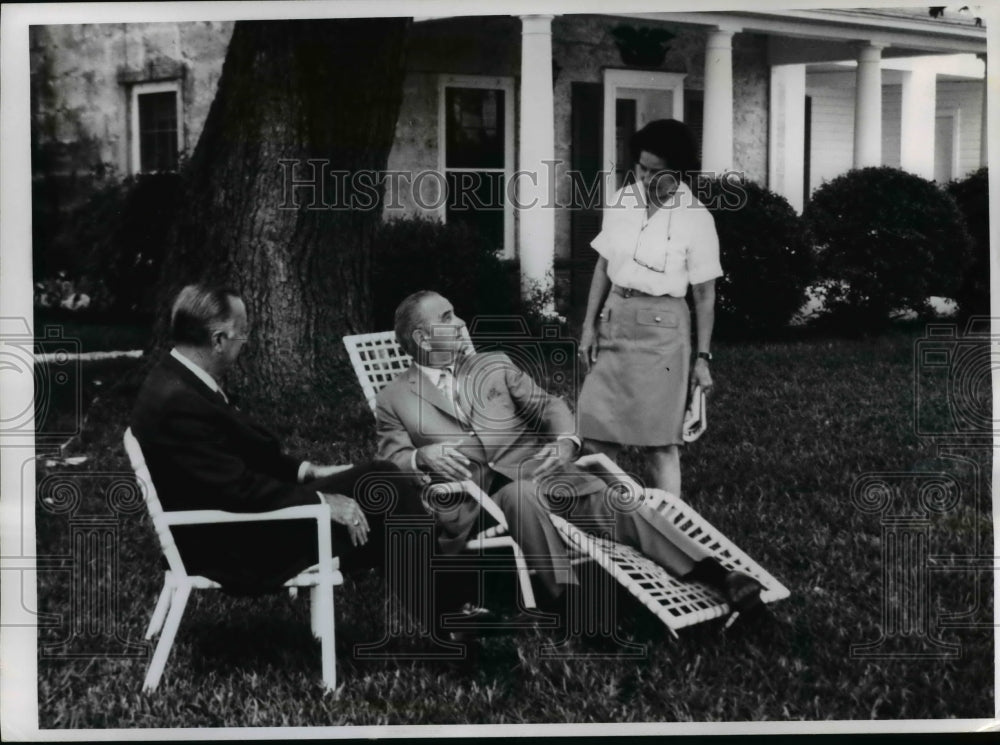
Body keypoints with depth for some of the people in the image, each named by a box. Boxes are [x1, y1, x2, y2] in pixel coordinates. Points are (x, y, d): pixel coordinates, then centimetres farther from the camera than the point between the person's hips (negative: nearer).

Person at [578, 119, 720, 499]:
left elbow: (704, 295, -3)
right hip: (614, 319, 5)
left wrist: (702, 357, -4)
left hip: (661, 326, -4)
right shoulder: (622, 201, 4)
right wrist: (589, 325, 5)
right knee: (595, 432, 5)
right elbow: (604, 267, 11)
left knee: (658, 442, -1)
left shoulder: (695, 218, -8)